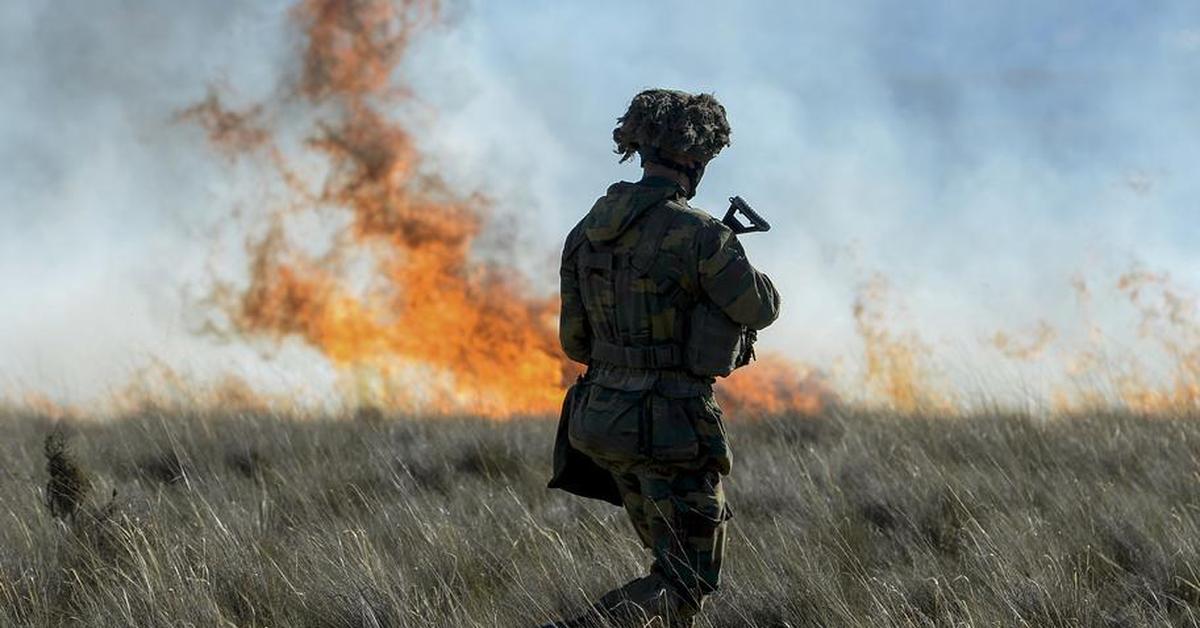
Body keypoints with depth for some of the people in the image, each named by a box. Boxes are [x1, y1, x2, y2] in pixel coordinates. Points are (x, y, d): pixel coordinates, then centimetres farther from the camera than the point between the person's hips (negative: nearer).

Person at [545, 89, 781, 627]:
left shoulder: (587, 230, 4)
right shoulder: (698, 234, -17)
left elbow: (575, 340, 9)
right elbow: (760, 309, -5)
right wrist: (733, 262, 15)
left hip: (602, 421, 8)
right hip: (671, 432, -8)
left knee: (677, 556, 24)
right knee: (688, 580, -1)